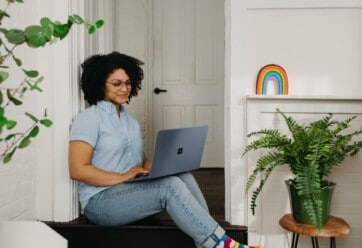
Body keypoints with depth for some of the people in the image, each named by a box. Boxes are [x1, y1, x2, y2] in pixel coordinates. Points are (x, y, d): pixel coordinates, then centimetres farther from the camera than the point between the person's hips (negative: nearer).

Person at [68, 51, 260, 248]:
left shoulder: (130, 121, 17)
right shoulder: (88, 119, -7)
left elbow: (142, 160, 18)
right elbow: (77, 170, -16)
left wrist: (151, 168, -6)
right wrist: (122, 177, -21)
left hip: (131, 192, 7)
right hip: (100, 202, -7)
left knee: (183, 175, -18)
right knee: (170, 185, -28)